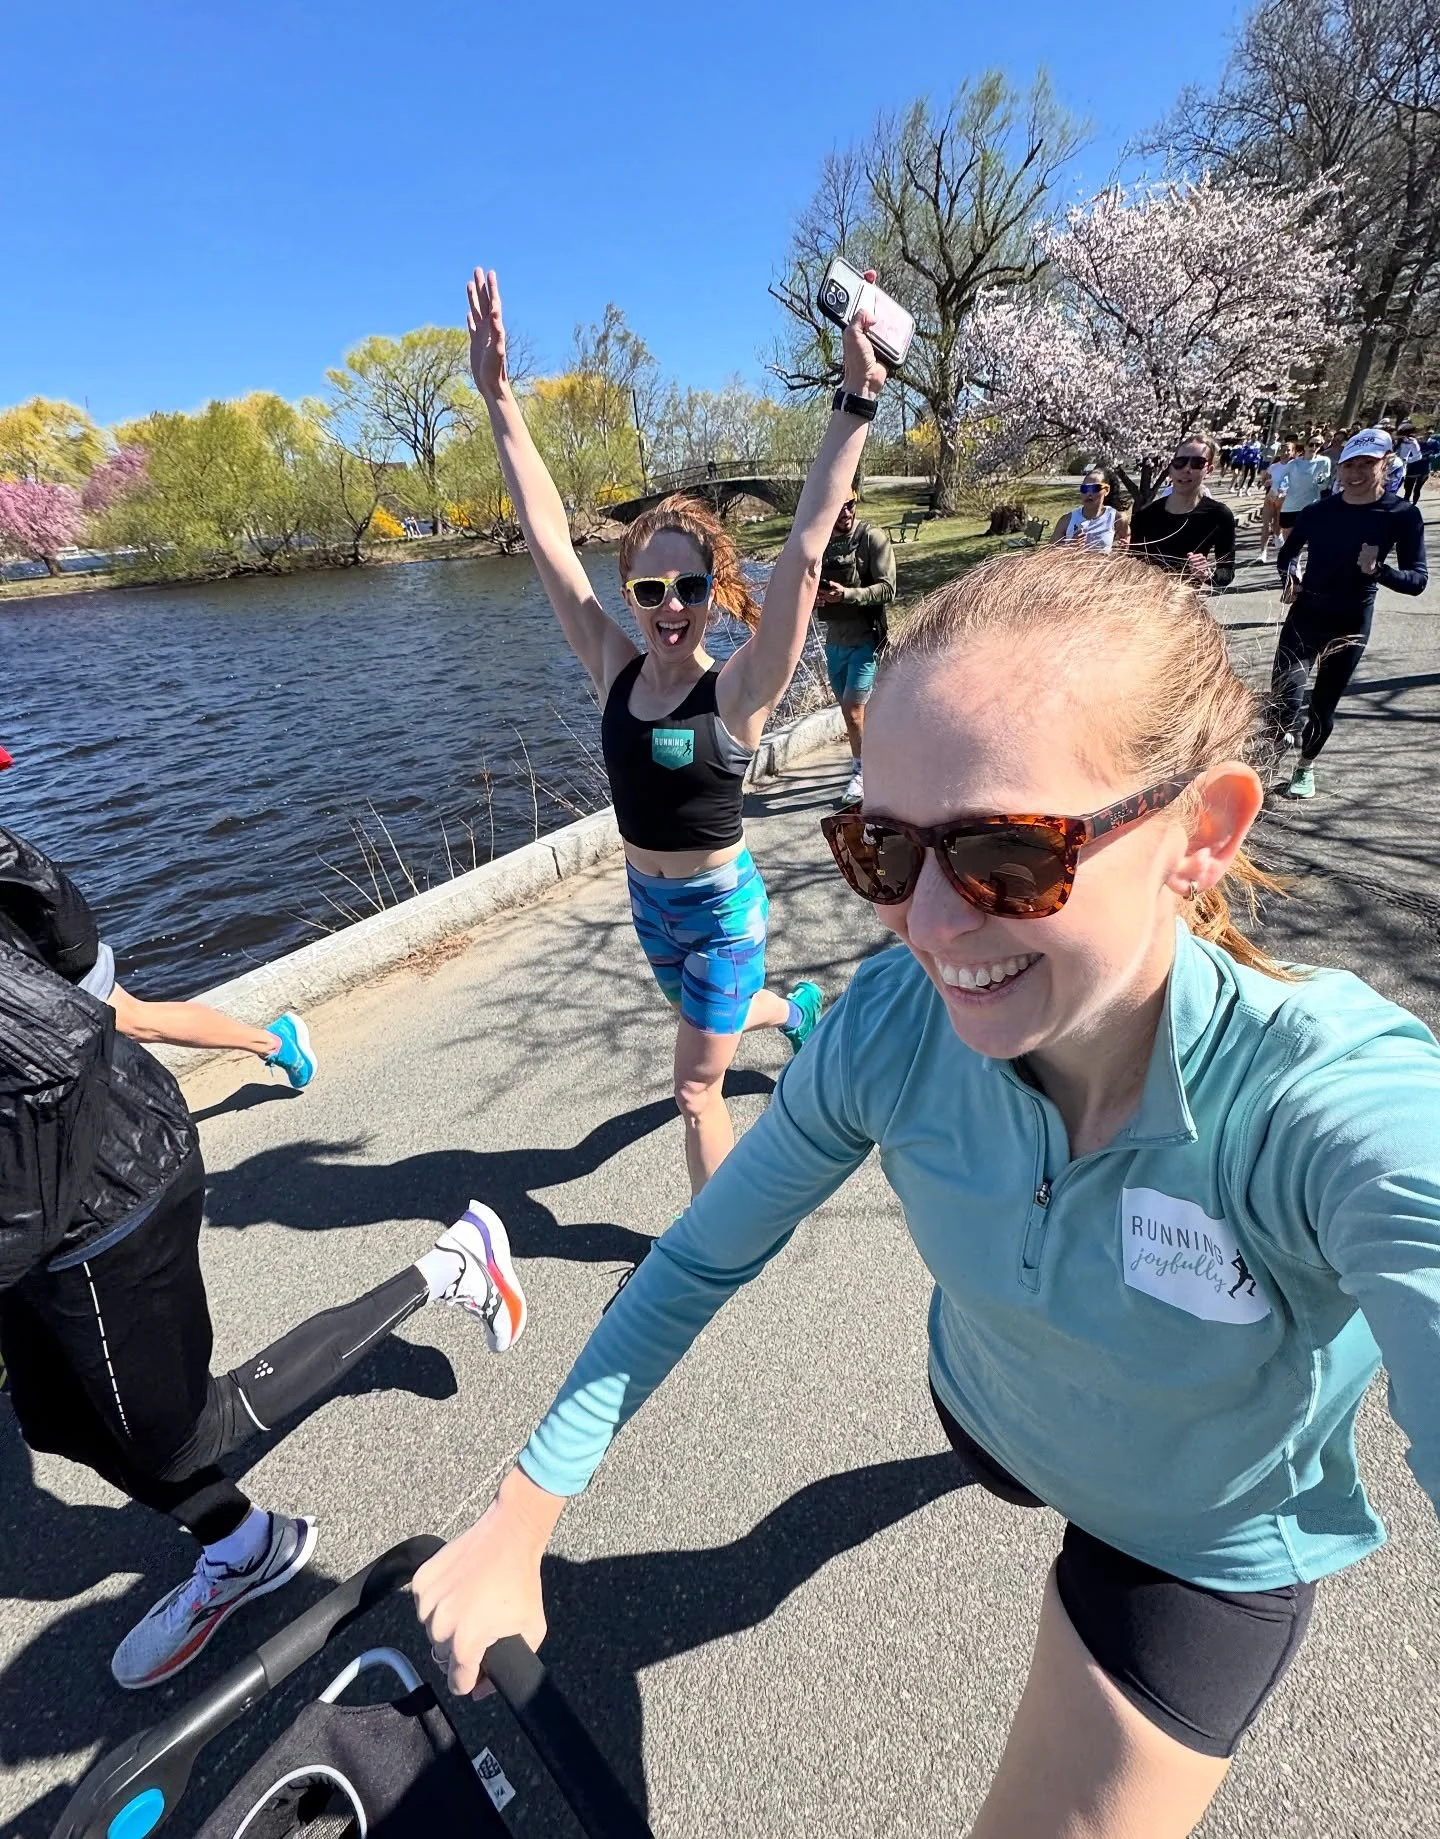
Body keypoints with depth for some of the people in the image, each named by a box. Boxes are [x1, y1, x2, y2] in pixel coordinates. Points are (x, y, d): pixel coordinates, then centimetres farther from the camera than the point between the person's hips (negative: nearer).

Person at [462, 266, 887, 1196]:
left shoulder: (738, 689, -20)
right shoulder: (616, 670, -8)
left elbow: (806, 548, -29)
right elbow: (549, 536, -9)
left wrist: (858, 399, -34)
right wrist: (499, 398, -11)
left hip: (721, 903, -5)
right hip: (649, 899, 6)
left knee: (696, 1087, 4)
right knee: (716, 1013, 32)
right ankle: (794, 1006, 67)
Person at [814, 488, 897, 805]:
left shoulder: (872, 537, -10)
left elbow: (887, 589, -14)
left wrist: (846, 594, -26)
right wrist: (813, 597, -8)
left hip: (865, 639, -6)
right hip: (834, 640, 6)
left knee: (853, 710, -10)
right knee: (850, 710, 14)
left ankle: (861, 773, 7)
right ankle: (865, 763, 31)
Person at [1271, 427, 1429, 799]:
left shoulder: (1402, 515, -8)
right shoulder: (1317, 512, -3)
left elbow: (1417, 579, -9)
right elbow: (1287, 554, 15)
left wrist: (1377, 570, -28)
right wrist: (1289, 580, -5)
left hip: (1351, 624, -1)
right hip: (1305, 615, 1)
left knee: (1324, 704, 7)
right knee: (1284, 697, -15)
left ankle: (1305, 767, 31)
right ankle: (1285, 732, 20)